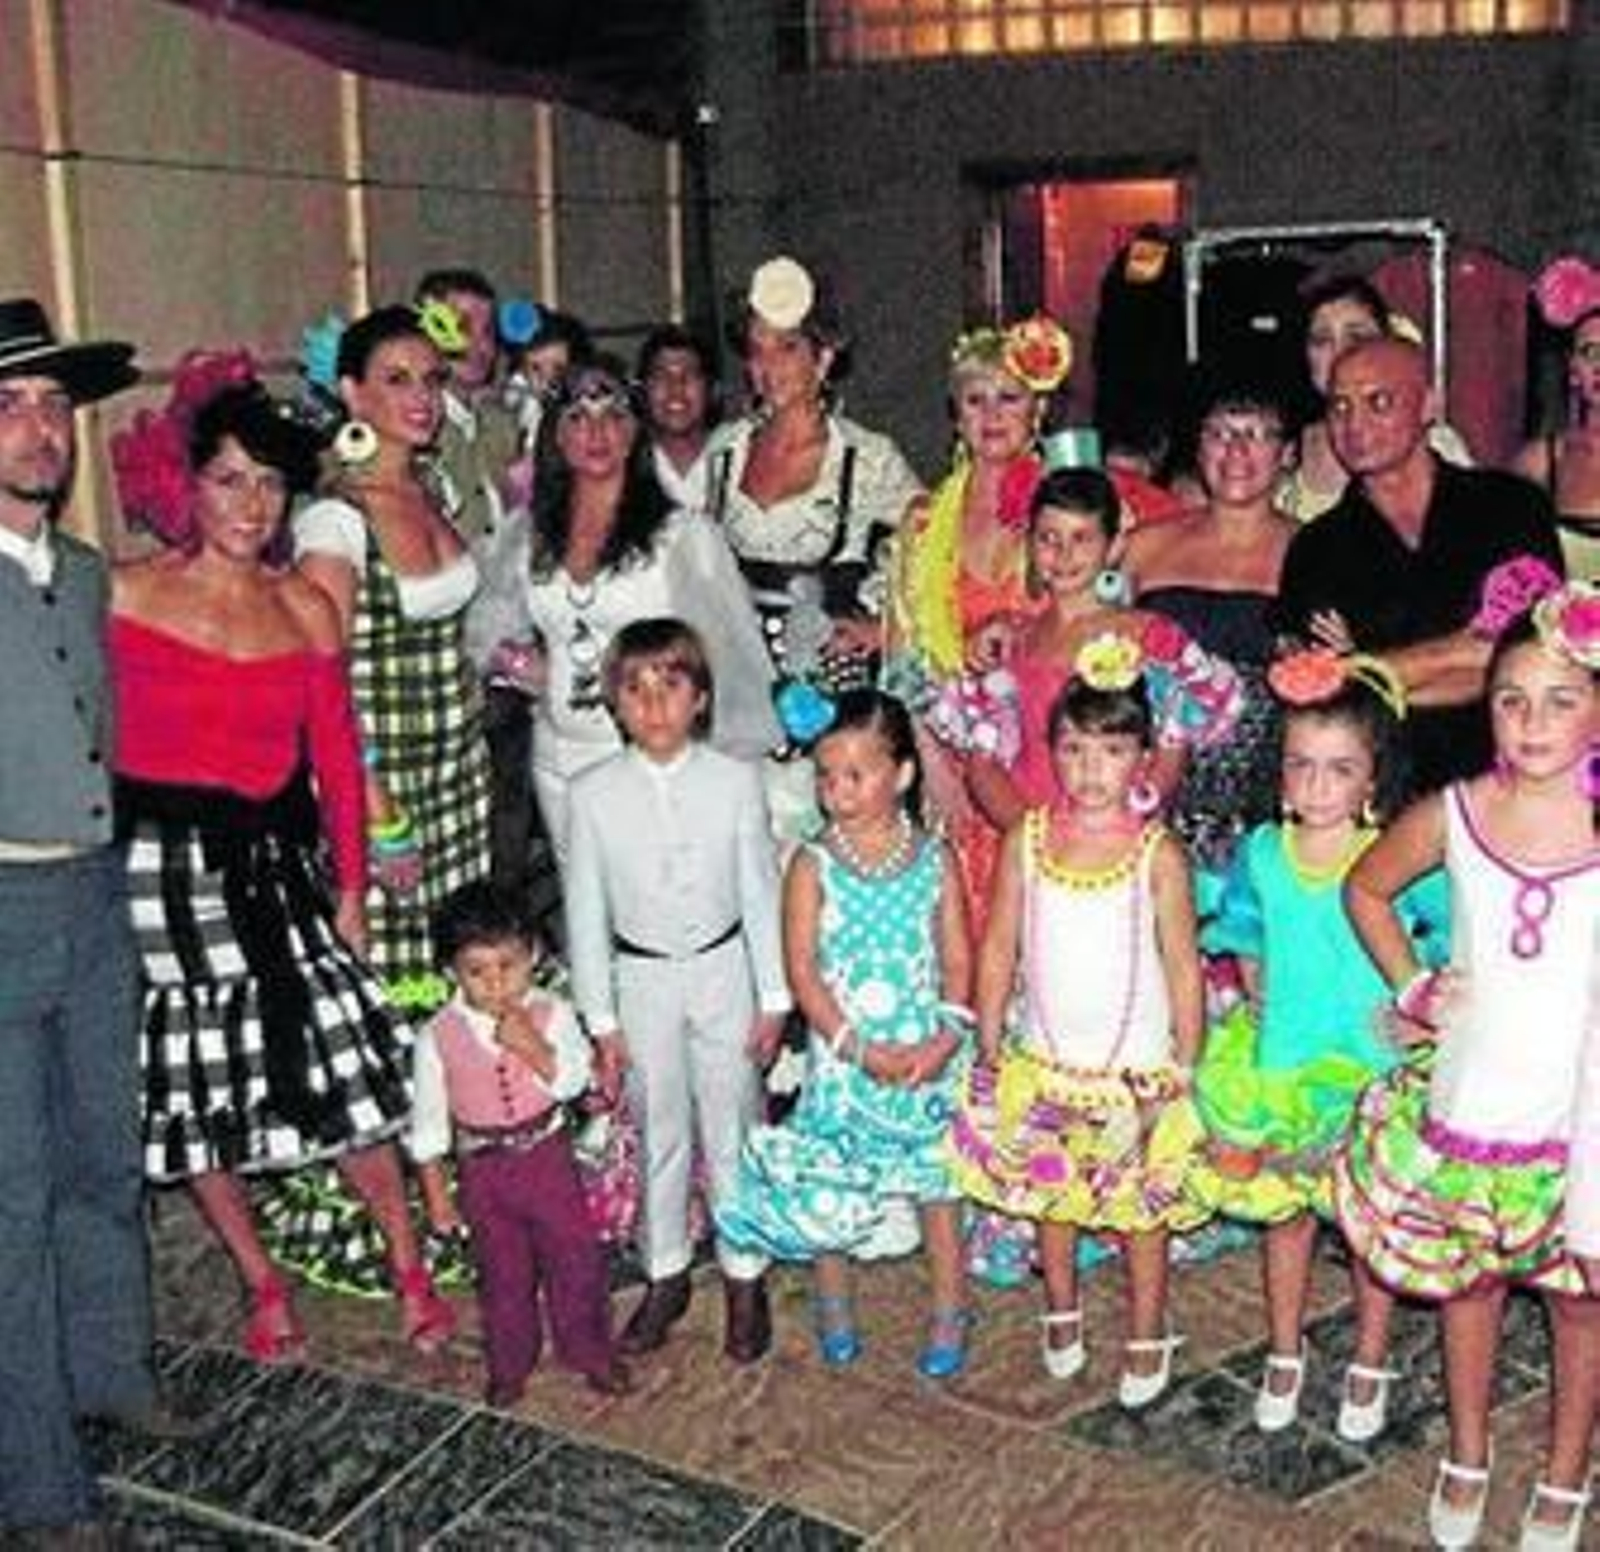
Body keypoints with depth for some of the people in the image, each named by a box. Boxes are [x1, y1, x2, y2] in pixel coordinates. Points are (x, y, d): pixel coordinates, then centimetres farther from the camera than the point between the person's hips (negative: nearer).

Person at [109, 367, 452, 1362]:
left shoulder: (305, 609, 4)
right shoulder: (122, 597, -5)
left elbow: (338, 757, 6)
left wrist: (350, 887, 4)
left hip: (278, 864, 2)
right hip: (164, 870, -1)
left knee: (348, 1074, 0)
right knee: (193, 1092, 9)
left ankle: (411, 1269, 19)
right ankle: (265, 1286, 29)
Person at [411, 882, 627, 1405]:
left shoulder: (551, 1014, -13)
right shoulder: (439, 1035, -13)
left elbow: (573, 1082, -18)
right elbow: (429, 1116, -4)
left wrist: (533, 1047, -32)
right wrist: (435, 1189, -2)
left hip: (546, 1153, 0)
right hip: (482, 1167, 0)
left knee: (575, 1254, 10)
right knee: (502, 1271, 15)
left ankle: (589, 1351, 32)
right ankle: (510, 1365, 36)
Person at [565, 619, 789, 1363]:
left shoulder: (736, 781, -11)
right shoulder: (593, 793, -10)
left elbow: (760, 892, -4)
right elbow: (586, 910, -3)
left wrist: (773, 996, -1)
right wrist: (600, 1019, -2)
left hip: (722, 969, -1)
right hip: (641, 977, 1)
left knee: (731, 1126, 10)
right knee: (657, 1131, 14)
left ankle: (745, 1276, 27)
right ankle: (665, 1274, 32)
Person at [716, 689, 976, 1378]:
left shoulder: (933, 860, -4)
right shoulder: (813, 865, -8)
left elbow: (958, 961, -3)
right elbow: (802, 969, -11)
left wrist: (945, 1040, -17)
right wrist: (858, 1048, -18)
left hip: (926, 1056, 1)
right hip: (843, 1055, -1)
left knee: (936, 1182, 11)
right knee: (828, 1191, 9)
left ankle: (949, 1311, 28)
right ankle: (833, 1305, 31)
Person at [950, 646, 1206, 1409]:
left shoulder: (1158, 853, -13)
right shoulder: (1027, 839, -7)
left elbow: (1182, 968, -6)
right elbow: (998, 951, 0)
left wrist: (1186, 1068, -4)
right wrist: (990, 1051, 2)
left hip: (1137, 1068, -2)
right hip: (1044, 1061, 2)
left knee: (1141, 1206, 12)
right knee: (1051, 1197, 18)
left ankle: (1146, 1337, 31)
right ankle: (1062, 1314, 41)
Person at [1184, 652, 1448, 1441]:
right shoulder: (1261, 853, -6)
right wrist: (1255, 993, 2)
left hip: (1372, 1075, -2)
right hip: (1276, 1071, 3)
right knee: (1285, 1212, 17)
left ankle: (1370, 1366, 34)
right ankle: (1284, 1355, 37)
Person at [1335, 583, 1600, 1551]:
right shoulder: (1453, 815, -7)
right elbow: (1367, 888, 12)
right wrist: (1412, 988, 3)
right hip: (1466, 1104, 2)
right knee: (1468, 1282, 19)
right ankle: (1468, 1457, 43)